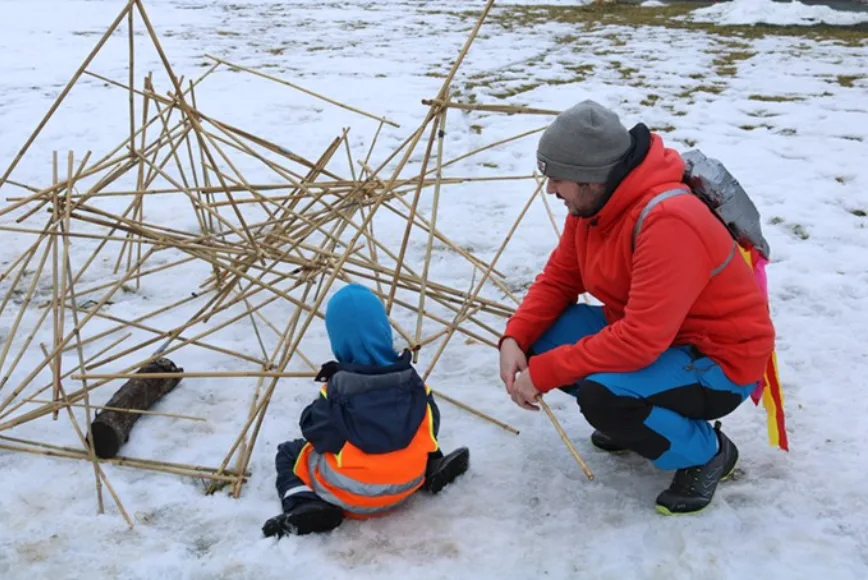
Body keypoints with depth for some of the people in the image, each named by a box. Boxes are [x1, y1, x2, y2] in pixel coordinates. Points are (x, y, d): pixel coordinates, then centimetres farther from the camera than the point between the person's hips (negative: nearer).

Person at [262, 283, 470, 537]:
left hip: (348, 495, -5)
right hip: (407, 484, 5)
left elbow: (316, 434, -12)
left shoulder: (336, 390, -17)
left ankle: (301, 505, -8)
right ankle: (432, 469, 13)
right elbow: (430, 426, 3)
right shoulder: (411, 379, -5)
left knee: (289, 453, 15)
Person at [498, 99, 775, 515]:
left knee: (602, 395, -33)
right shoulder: (593, 203, -6)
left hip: (721, 362, -8)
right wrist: (515, 338, -13)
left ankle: (707, 453, -3)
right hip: (645, 332, 8)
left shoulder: (668, 222, -33)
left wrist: (542, 373, -29)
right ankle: (632, 418, 13)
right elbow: (558, 279, 3)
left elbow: (639, 341, -35)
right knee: (539, 335, -7)